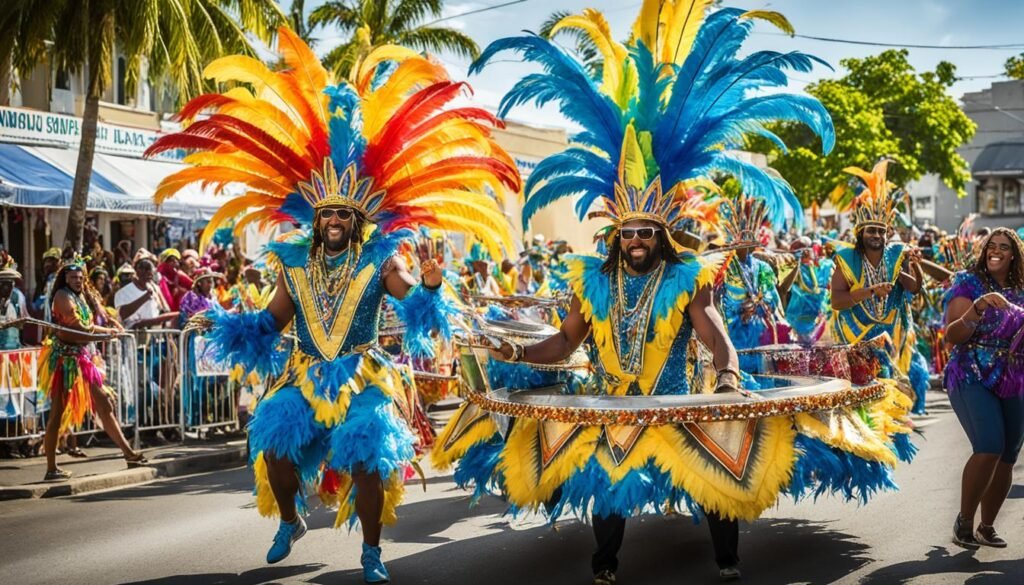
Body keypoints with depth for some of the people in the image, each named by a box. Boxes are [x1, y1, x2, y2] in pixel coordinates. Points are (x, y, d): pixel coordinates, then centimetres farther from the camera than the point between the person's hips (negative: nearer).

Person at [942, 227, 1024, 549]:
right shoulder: (969, 282, -3)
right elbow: (952, 336, -13)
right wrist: (978, 307, -28)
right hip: (972, 379, -5)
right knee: (989, 447, -21)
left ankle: (987, 527, 20)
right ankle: (963, 520, -6)